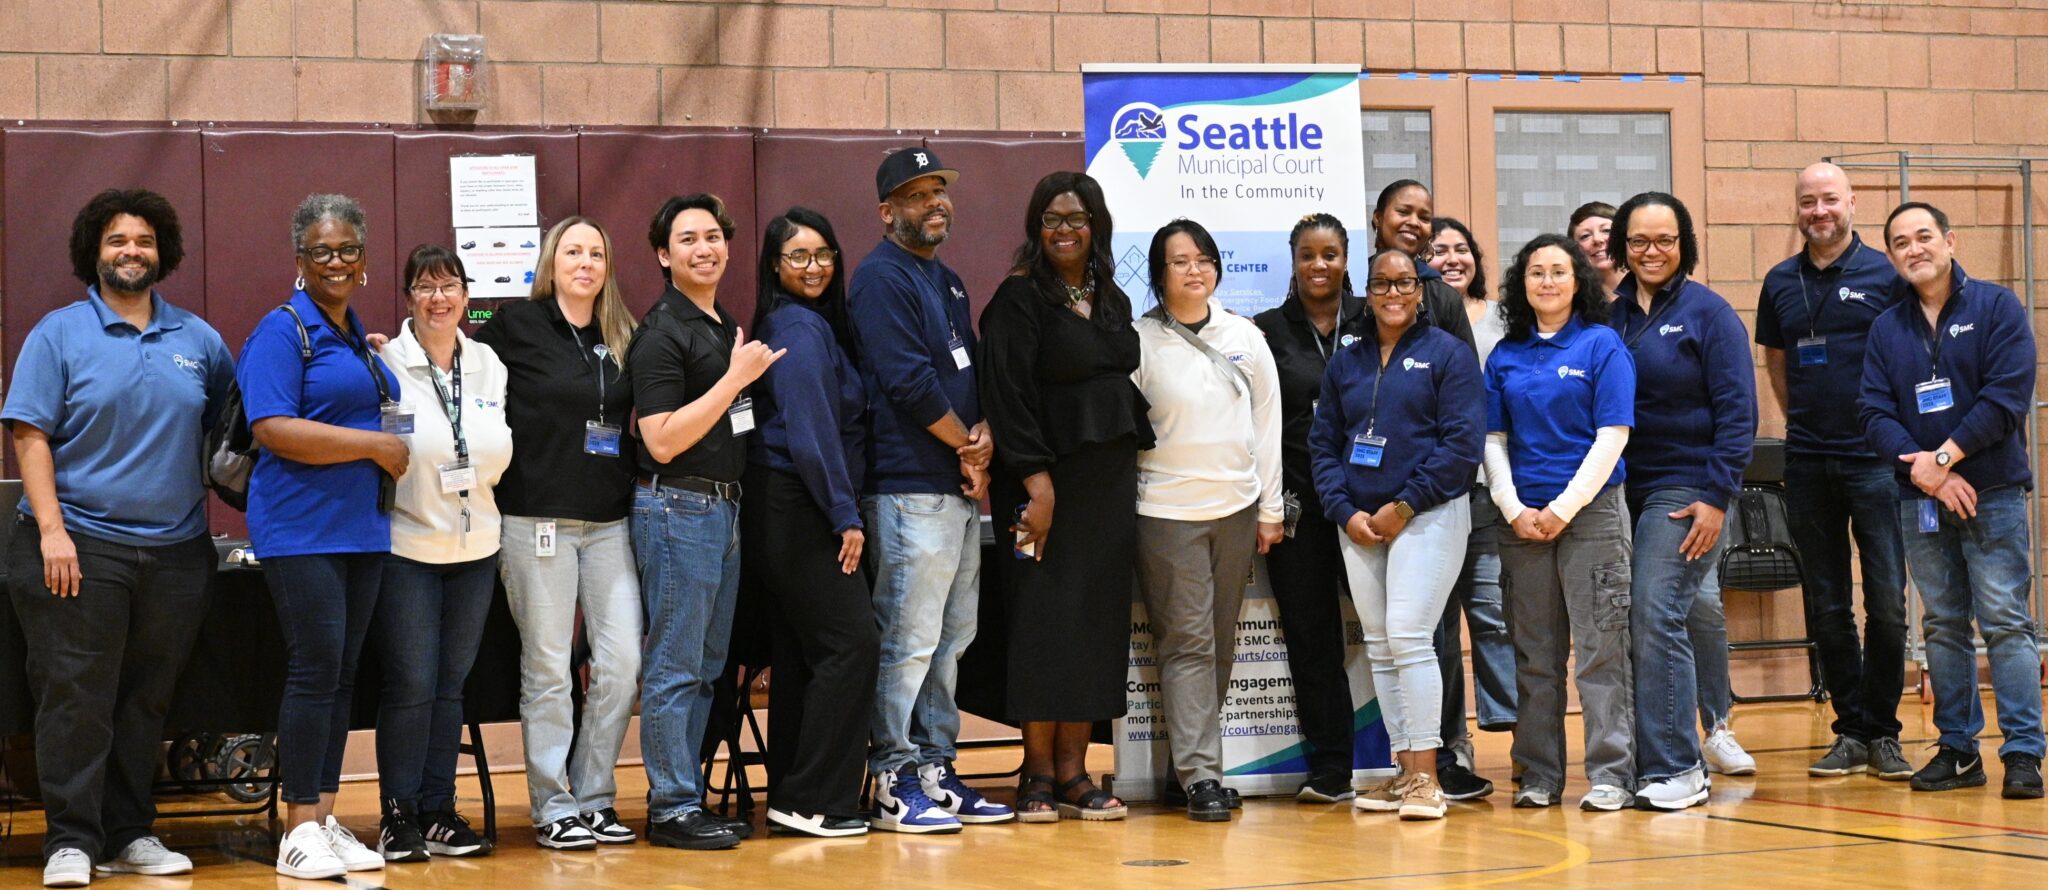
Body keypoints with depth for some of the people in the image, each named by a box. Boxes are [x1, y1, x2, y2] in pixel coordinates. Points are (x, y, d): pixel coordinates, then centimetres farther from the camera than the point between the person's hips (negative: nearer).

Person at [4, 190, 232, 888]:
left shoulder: (196, 338, 10)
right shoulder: (60, 334, 0)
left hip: (174, 549, 4)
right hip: (79, 547, -4)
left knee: (147, 699, 9)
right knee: (76, 696, -4)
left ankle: (130, 834, 17)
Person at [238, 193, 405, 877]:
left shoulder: (359, 337, 17)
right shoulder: (283, 331, -7)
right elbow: (274, 429, -18)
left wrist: (394, 447, 9)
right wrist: (377, 445, -15)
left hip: (362, 526, 8)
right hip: (303, 528, -8)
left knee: (343, 674, 8)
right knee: (315, 668, -9)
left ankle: (325, 819, 14)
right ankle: (299, 830, -2)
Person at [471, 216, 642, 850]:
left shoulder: (620, 339, 12)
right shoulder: (516, 325, -1)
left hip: (609, 522, 4)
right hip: (538, 518, -4)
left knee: (621, 660, 0)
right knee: (548, 668, 1)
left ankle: (594, 798, 14)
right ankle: (553, 808, 10)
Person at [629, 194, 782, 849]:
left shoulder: (726, 328, 15)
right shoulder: (662, 333, -12)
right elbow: (663, 441, -19)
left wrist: (752, 372, 11)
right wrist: (736, 377, -18)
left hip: (724, 509, 9)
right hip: (678, 508, -9)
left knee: (706, 667, 12)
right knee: (674, 668, -4)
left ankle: (687, 795, 20)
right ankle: (672, 811, 1)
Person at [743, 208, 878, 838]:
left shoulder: (805, 323, 17)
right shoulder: (801, 329, -13)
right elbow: (811, 432, -19)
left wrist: (841, 509, 15)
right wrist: (845, 516, -17)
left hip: (785, 509, 10)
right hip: (797, 508, -10)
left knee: (802, 652, 12)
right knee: (851, 642, -9)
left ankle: (790, 796, 16)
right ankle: (813, 801, -7)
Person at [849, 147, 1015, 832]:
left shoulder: (948, 282, 20)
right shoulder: (882, 279, -8)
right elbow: (909, 381, -16)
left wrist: (983, 433, -2)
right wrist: (965, 445, -7)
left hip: (961, 488, 9)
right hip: (910, 487, -9)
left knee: (953, 639, 11)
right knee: (909, 640, -7)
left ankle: (936, 770, 18)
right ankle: (894, 783, -2)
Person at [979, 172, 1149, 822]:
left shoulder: (1112, 301, 15)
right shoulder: (1019, 298, -5)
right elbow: (1006, 394, -12)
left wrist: (1130, 465, 11)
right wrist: (1036, 480, -19)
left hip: (1110, 477, 6)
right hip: (1048, 478, -6)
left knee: (1099, 616, 4)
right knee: (1047, 615, -6)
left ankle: (1074, 769, 8)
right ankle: (1038, 773, 1)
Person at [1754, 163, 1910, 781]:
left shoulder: (1886, 275, -2)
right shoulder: (1780, 283, 9)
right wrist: (1804, 421, 13)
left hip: (1874, 459, -3)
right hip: (1807, 464, 4)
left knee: (1886, 602, -4)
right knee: (1826, 607, 6)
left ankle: (1882, 731, 6)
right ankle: (1850, 730, 15)